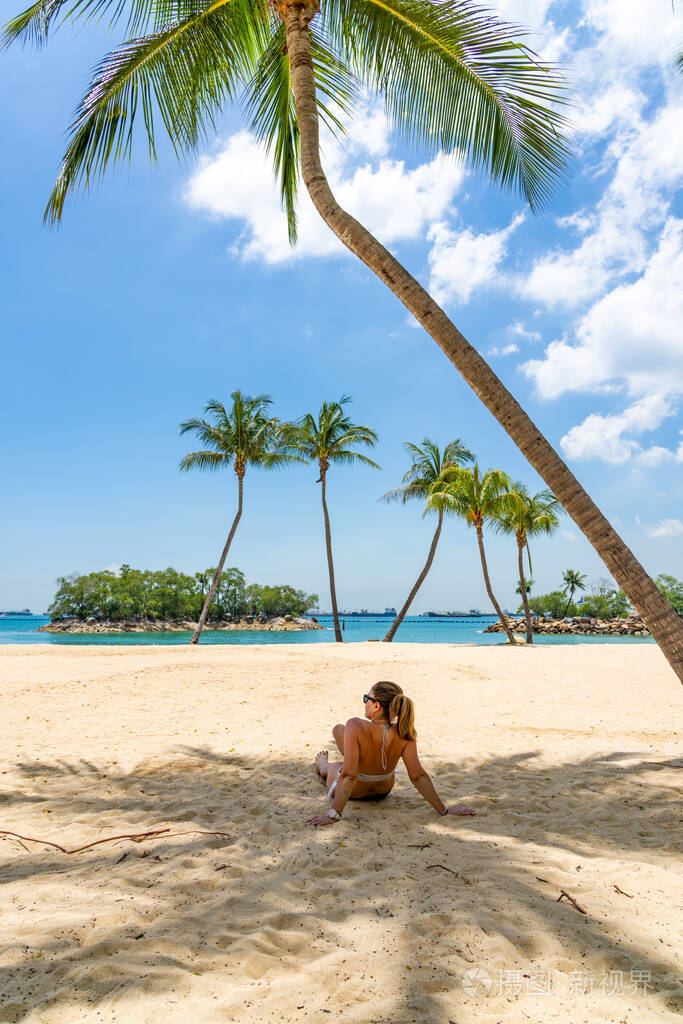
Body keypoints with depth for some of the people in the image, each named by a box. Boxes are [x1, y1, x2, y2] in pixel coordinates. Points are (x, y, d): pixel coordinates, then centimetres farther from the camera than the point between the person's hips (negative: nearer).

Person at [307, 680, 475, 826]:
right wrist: (443, 810, -17)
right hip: (383, 791, 4)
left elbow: (348, 776, -39)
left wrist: (333, 815, -33)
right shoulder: (404, 734, -27)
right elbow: (418, 776, -26)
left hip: (353, 792, -4)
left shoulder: (355, 727, -39)